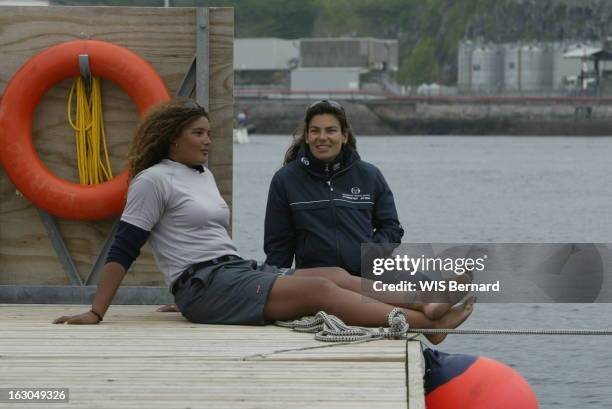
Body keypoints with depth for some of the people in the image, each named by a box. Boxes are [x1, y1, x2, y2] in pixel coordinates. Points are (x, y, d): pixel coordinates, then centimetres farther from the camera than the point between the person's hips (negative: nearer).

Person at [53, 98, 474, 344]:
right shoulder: (154, 180, -3)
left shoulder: (203, 175, 22)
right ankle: (428, 326, -31)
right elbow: (123, 249, -6)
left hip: (238, 271, 8)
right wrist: (96, 313, -10)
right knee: (320, 289, -22)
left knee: (337, 276, -10)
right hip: (205, 285, -8)